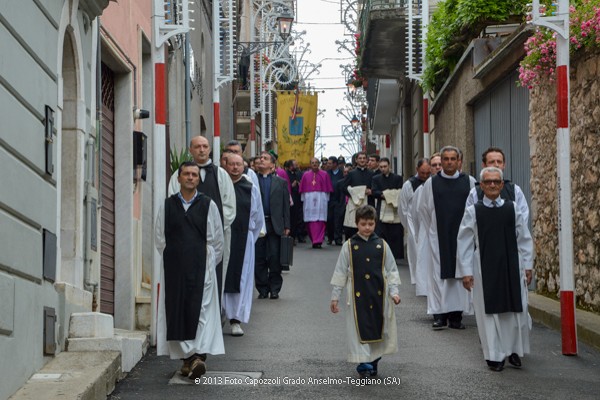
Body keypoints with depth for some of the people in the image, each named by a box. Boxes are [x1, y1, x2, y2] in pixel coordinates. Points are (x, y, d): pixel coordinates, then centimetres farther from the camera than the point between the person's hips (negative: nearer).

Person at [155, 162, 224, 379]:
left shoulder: (208, 205, 4)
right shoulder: (167, 205, 7)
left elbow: (217, 239, 6)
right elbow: (160, 238, 10)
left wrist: (208, 262, 5)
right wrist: (172, 259, 7)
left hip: (201, 266, -2)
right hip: (174, 267, 2)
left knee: (201, 310, -10)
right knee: (177, 310, 1)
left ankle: (199, 355, -16)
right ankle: (186, 357, 8)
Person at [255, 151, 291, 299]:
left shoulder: (281, 182, 9)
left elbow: (286, 205, 7)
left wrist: (286, 226, 1)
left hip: (275, 225, 0)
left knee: (274, 258, 1)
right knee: (259, 258, 4)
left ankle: (275, 288, 11)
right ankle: (262, 289, 13)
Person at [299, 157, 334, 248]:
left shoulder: (324, 174, 6)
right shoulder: (306, 175, 9)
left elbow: (328, 189, 6)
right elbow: (302, 189, 11)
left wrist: (326, 200, 2)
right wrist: (303, 200, 6)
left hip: (321, 199, -1)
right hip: (309, 199, 1)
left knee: (320, 221, -7)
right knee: (311, 221, -1)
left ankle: (318, 241, -10)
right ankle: (314, 240, 7)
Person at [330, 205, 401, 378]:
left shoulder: (382, 245, 1)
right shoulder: (349, 246, -2)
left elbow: (391, 271, 6)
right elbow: (340, 272, 2)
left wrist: (394, 291, -5)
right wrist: (335, 296, 2)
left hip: (379, 295, 2)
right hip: (357, 296, -2)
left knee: (378, 329, 9)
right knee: (359, 331, -2)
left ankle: (374, 361, 25)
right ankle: (364, 364, 4)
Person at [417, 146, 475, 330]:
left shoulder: (469, 182, 2)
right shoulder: (431, 183, 3)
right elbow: (423, 209, 11)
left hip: (462, 237, 0)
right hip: (439, 237, 0)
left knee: (460, 274, 0)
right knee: (439, 274, -2)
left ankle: (456, 314, 6)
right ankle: (440, 314, 2)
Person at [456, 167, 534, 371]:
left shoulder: (513, 209, 4)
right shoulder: (473, 212, -1)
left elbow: (524, 239, 7)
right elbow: (464, 243, 0)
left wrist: (527, 265, 3)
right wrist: (466, 271, -4)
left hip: (511, 268, 1)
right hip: (484, 269, -1)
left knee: (516, 310, 3)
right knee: (489, 312, 2)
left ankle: (514, 349, 21)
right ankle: (494, 355, 12)